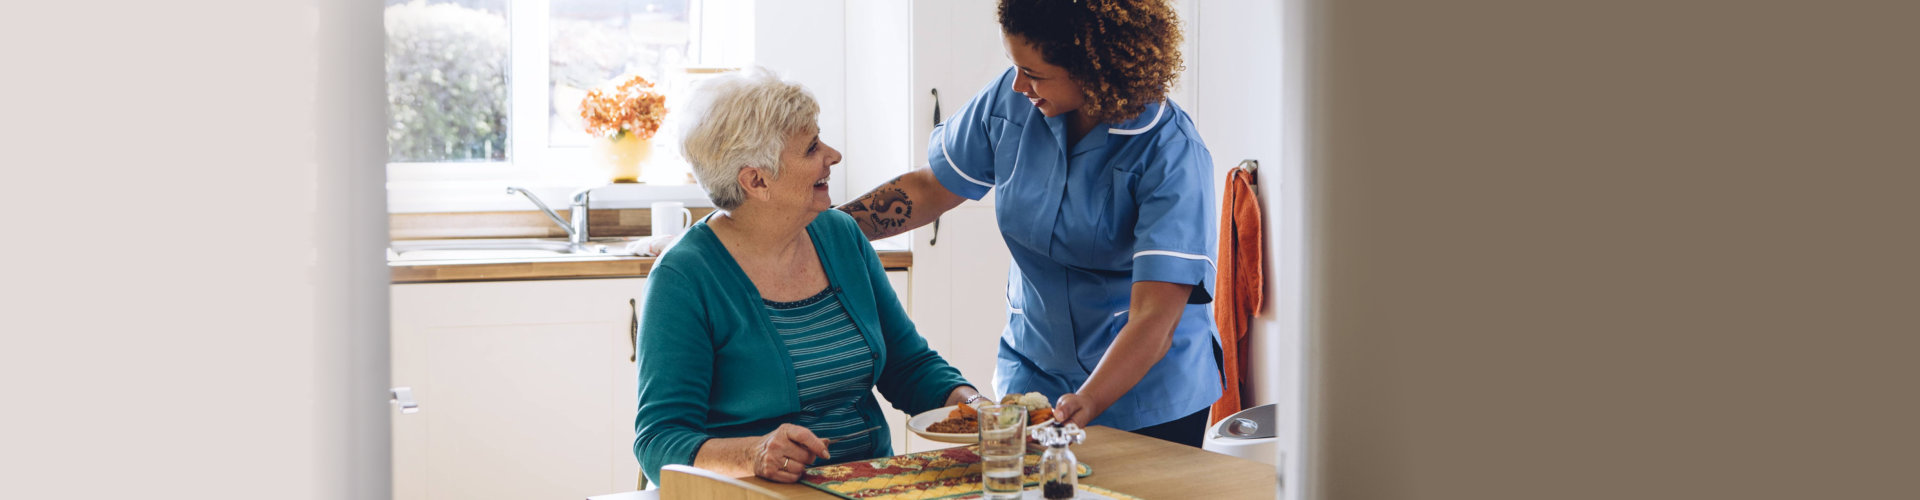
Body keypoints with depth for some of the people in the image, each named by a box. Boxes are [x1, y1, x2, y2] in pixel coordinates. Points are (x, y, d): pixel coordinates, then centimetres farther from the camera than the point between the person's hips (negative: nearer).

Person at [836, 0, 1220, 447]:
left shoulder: (1172, 156, -24)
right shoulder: (1010, 101, -9)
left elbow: (1155, 320, -30)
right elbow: (930, 190, 7)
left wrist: (1084, 406, -44)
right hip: (1033, 373, 4)